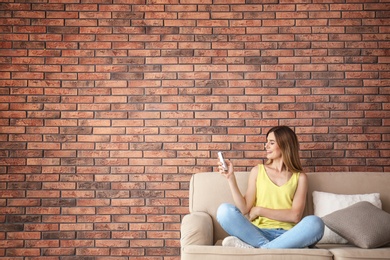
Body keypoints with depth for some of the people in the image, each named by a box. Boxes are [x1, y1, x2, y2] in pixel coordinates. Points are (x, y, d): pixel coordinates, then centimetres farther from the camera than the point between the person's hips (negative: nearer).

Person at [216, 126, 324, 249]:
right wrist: (231, 178, -4)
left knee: (315, 223, -32)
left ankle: (259, 249, -29)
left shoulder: (300, 177, 10)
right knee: (224, 210, -25)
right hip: (258, 232, 1)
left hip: (287, 234, 0)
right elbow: (244, 209, 2)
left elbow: (295, 216, -3)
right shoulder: (257, 171, 13)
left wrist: (259, 210, -3)